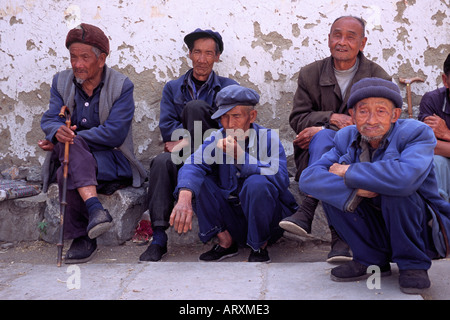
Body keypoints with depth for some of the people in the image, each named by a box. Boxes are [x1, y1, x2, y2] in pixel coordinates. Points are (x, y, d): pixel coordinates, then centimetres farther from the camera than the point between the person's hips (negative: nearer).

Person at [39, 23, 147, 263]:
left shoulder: (122, 86, -4)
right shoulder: (61, 81, 10)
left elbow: (115, 133, -15)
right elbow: (49, 119, -1)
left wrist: (69, 138, -20)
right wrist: (58, 132, -28)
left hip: (111, 159, -3)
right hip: (71, 156, 3)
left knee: (69, 168, -32)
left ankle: (81, 237, -26)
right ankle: (95, 208, -43)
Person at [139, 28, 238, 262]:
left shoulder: (228, 88, 12)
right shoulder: (172, 88, 19)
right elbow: (167, 127, 6)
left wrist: (187, 139, -14)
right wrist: (192, 136, -12)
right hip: (183, 154, 2)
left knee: (194, 106, -23)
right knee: (162, 161, -34)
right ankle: (159, 239, -35)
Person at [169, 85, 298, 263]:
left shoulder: (268, 137, -9)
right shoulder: (216, 139, -1)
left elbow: (281, 179, -27)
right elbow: (192, 165, -22)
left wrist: (240, 156, -33)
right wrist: (184, 198, -42)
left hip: (267, 218, -3)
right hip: (232, 221, 3)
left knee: (257, 183, -32)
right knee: (196, 180, -13)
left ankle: (260, 247, -10)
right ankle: (226, 241, -8)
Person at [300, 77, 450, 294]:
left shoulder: (416, 133, -18)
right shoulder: (346, 137, -3)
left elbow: (405, 177, -41)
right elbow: (308, 178, -16)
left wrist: (349, 171, -27)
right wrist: (354, 189, -33)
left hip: (424, 232, -4)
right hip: (377, 233, 5)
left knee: (396, 190, -32)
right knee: (332, 188, -14)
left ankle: (414, 264, -7)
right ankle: (372, 260, 2)